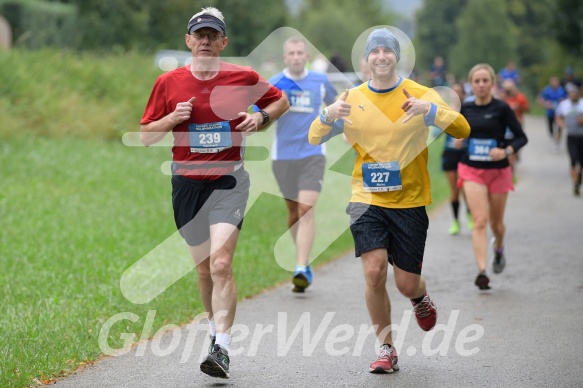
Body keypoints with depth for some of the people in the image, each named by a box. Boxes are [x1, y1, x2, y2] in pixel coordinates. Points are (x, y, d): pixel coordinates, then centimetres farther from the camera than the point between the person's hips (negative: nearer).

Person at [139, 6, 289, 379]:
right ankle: (216, 328, 36)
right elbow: (146, 136, 7)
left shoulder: (244, 78, -1)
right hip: (187, 183, 3)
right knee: (204, 267, 13)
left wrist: (261, 117, -5)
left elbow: (281, 100, 16)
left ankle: (222, 349, -20)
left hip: (229, 181, -3)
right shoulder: (168, 83, 2)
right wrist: (172, 119, -12)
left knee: (221, 264, -18)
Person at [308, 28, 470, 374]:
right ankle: (386, 350, 0)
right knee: (374, 271, -17)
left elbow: (462, 130, -13)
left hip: (409, 202, -1)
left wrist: (430, 109, -32)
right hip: (367, 200, 1)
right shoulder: (352, 99, 3)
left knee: (407, 284, 2)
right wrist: (328, 115, -20)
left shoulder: (420, 95, -4)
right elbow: (315, 139, 3)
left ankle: (421, 298, 41)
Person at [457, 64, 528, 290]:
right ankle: (482, 271, -19)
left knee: (496, 223, 13)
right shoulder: (465, 109, 1)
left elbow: (521, 137, -7)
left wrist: (506, 151, -23)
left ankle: (498, 248, 48)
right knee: (480, 220, -14)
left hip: (498, 172, -1)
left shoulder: (501, 108, -9)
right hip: (472, 171, 1)